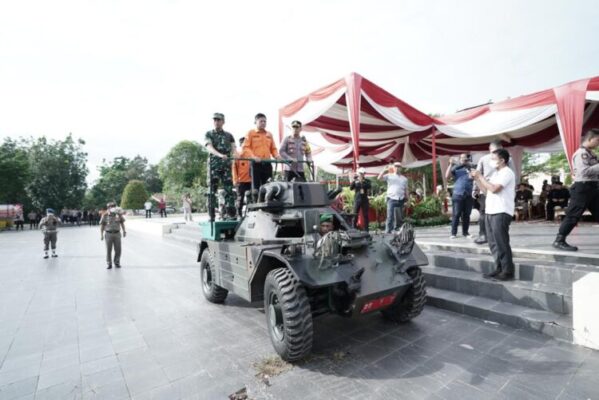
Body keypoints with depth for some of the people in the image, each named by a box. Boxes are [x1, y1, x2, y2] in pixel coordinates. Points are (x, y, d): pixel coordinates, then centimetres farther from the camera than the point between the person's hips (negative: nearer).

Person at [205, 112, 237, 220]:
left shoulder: (229, 135, 17)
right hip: (214, 164, -2)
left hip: (226, 164, 2)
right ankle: (211, 216, 1)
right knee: (212, 191, -2)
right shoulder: (209, 134, 10)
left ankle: (231, 214, -2)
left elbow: (233, 148, 6)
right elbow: (209, 147, -7)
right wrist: (220, 155, -28)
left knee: (229, 189, -4)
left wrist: (235, 154, -21)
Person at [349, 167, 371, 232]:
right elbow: (351, 188, -5)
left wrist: (363, 181, -19)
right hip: (357, 200, 0)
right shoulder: (355, 181, 7)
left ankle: (366, 229, 8)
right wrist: (353, 180, -15)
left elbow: (369, 186, -12)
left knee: (365, 215, 2)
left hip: (365, 200, 1)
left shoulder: (367, 181, 7)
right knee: (355, 215, -1)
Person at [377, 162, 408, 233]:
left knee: (400, 218, 10)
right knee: (390, 217, -9)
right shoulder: (389, 176, 6)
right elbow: (379, 178, -8)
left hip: (401, 200, 4)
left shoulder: (404, 179, 16)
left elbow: (406, 190, 16)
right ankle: (388, 232, -8)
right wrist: (385, 170, -12)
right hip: (391, 199, -4)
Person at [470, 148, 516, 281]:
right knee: (493, 243, 11)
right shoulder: (495, 173, 20)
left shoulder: (507, 172, -8)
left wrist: (481, 176, -11)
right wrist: (476, 178, 11)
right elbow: (485, 189, 21)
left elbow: (493, 189, -20)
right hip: (490, 212, 9)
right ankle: (499, 268, 19)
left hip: (501, 213, -9)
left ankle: (508, 271, 3)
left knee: (501, 243, -5)